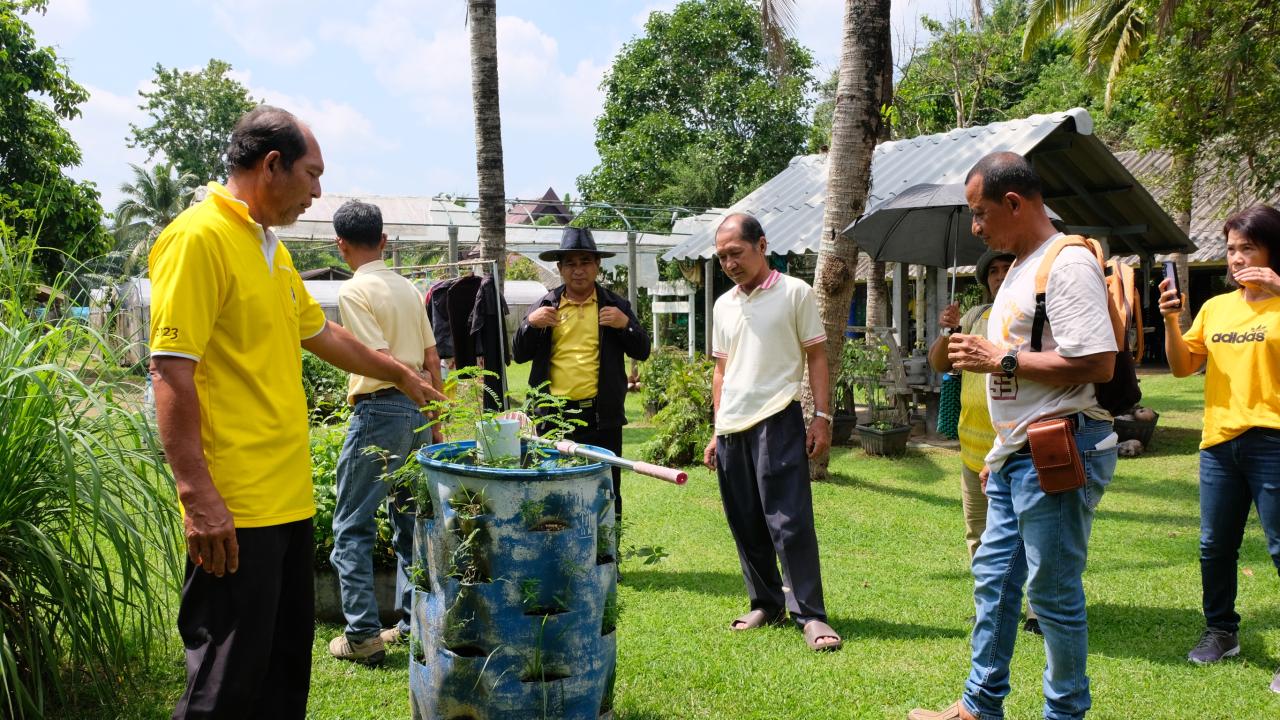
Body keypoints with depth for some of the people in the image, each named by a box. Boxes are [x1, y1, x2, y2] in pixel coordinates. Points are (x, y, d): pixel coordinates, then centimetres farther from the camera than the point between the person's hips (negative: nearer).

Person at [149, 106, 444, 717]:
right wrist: (197, 495, -22)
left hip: (288, 500, 10)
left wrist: (400, 374, 36)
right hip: (235, 509, -9)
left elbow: (320, 333, 30)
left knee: (285, 669, 18)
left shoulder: (270, 247, 16)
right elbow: (172, 372, -19)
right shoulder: (199, 237, -13)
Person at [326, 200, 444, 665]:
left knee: (352, 526, 1)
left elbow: (382, 360, -17)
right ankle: (415, 622, 19)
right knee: (411, 522, 14)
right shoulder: (409, 288, 12)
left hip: (379, 410, -7)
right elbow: (432, 360, 13)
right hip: (418, 413, 7)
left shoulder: (354, 290, -10)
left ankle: (362, 635, 0)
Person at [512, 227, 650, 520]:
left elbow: (642, 352, 6)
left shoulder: (615, 305, 6)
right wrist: (530, 324, -9)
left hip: (601, 416, -1)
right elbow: (519, 355, 9)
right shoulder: (544, 306, 9)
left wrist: (626, 325, -12)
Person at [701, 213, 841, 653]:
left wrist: (822, 417, -9)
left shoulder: (794, 293, -1)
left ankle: (809, 615, -1)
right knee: (746, 525, 10)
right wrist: (717, 430, 17)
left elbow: (816, 357, -2)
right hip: (731, 429, 6)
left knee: (790, 521, -8)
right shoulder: (723, 306, 15)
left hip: (777, 422, -6)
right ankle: (766, 604, 22)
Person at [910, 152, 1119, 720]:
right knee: (993, 577, 15)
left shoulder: (1068, 264, -15)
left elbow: (1097, 364, -25)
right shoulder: (1019, 269, 16)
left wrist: (1000, 360, -17)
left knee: (1053, 591, 1)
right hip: (1017, 454, 10)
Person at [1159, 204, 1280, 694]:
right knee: (1215, 546, 13)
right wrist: (1170, 320, -4)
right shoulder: (1215, 307, 12)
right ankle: (1221, 632, 29)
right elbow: (1182, 367, 11)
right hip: (1218, 442, 5)